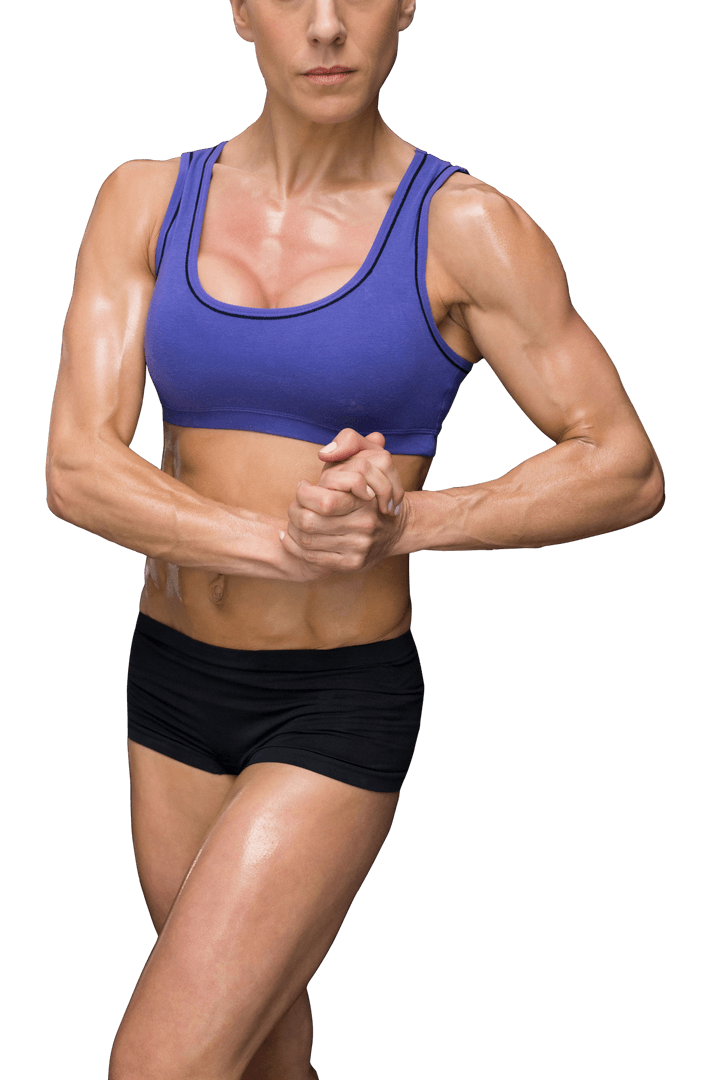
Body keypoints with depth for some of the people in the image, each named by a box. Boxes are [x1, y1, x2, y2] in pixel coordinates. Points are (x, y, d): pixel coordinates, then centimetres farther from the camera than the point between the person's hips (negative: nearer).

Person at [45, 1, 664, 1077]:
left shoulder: (465, 228, -12)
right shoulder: (146, 201, -3)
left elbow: (627, 470, -9)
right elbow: (76, 466, -12)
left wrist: (398, 523, -23)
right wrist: (283, 544, -29)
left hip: (340, 708, -4)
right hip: (174, 679, 5)